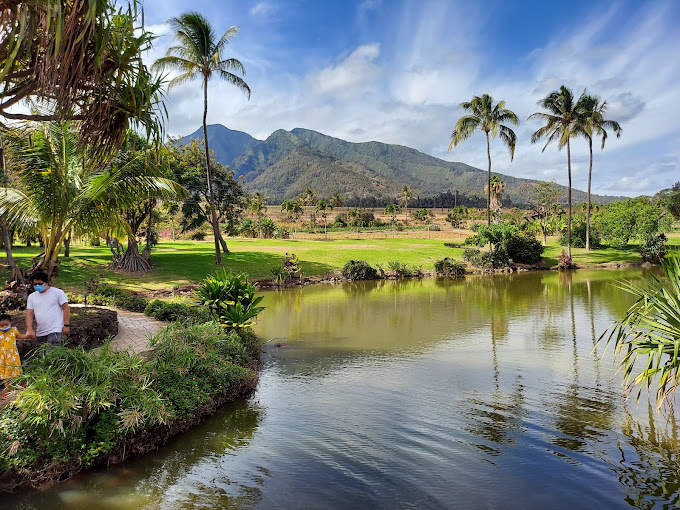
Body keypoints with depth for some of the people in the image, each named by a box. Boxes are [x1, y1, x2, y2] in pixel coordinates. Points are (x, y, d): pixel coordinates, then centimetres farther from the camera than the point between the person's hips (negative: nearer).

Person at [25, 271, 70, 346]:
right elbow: (29, 314, 7)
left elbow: (66, 308, -4)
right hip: (39, 333, 6)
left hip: (54, 331, -6)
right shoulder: (32, 297, 12)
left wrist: (66, 325, -10)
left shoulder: (58, 292, -2)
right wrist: (29, 330, -6)